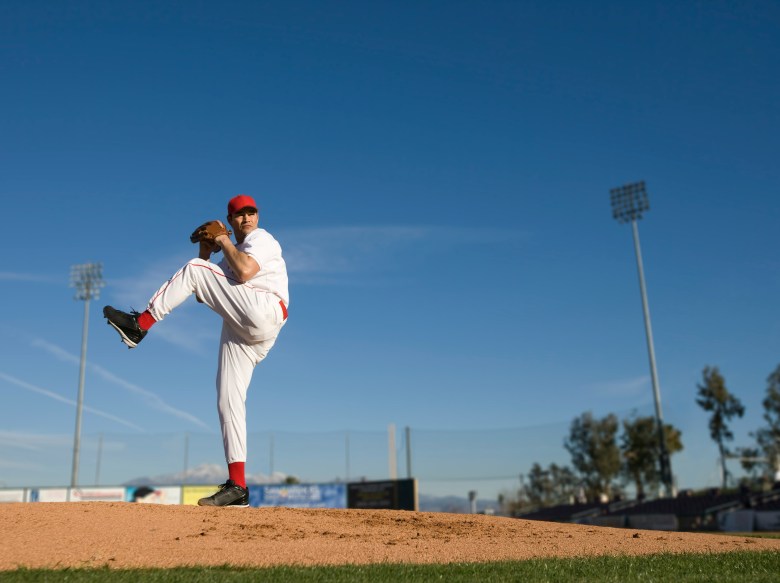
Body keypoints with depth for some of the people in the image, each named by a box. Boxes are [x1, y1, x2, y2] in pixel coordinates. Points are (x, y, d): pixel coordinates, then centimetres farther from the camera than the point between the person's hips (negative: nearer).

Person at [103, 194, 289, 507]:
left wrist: (225, 243, -1)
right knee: (228, 402, -1)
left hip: (264, 312, -8)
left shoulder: (261, 238, 7)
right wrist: (206, 256, 14)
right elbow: (207, 293, 24)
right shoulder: (232, 255, 32)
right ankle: (237, 486, -1)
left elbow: (245, 272, -15)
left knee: (193, 269, -13)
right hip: (239, 330, 8)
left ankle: (140, 324, -10)